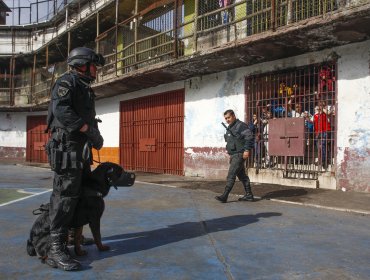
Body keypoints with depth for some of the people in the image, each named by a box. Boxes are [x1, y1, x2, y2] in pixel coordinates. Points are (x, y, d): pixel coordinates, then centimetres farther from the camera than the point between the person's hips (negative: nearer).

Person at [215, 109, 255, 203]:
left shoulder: (241, 125, -11)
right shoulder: (230, 128, 18)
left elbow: (249, 137, -18)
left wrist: (247, 150, -23)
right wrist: (230, 153, 22)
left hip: (239, 154, -10)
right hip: (234, 155, 10)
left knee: (231, 175, -12)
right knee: (242, 175, 13)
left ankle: (224, 196, -13)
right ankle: (249, 195, 20)